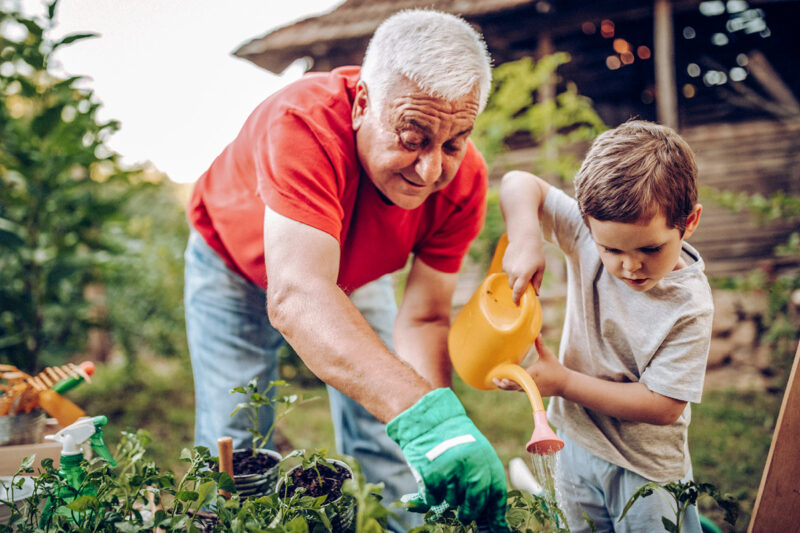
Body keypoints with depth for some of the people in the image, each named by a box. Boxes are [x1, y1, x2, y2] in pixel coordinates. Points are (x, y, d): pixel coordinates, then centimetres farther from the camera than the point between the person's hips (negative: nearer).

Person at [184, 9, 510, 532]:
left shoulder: (463, 179, -29)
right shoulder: (303, 123, -43)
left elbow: (423, 319, -23)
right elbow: (295, 296, -55)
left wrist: (441, 445, -39)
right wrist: (424, 415, -66)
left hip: (355, 271, 3)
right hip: (236, 261, -3)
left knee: (384, 448, 1)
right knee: (232, 451, -3)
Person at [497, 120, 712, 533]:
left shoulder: (688, 306, -25)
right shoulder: (592, 232, -16)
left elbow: (663, 406, -23)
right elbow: (519, 184, -11)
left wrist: (564, 382, -24)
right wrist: (525, 241, -30)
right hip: (576, 440, 5)